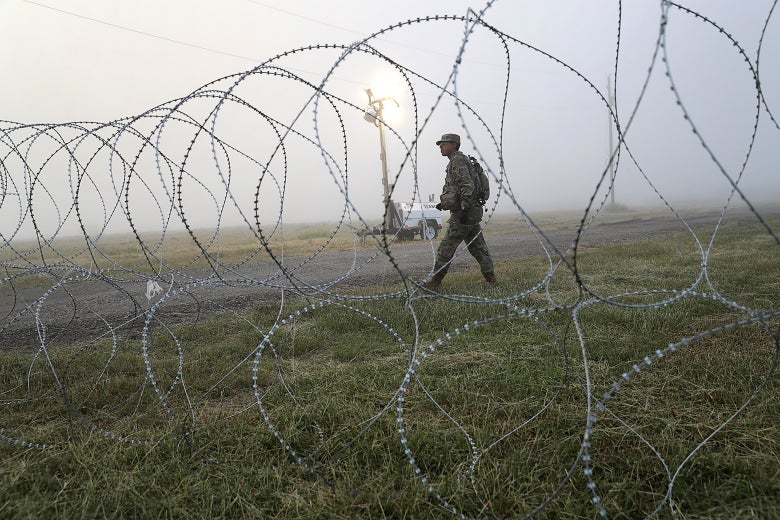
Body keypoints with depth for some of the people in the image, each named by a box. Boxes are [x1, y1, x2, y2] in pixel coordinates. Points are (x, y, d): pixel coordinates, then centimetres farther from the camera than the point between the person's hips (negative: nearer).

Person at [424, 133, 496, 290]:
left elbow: (467, 186, -21)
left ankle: (435, 281, -2)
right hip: (473, 212, 10)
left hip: (462, 213, -10)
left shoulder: (457, 161, -10)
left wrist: (464, 208, -26)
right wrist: (444, 203, 24)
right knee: (478, 247, 12)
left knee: (446, 247, -6)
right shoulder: (457, 161, 21)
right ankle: (490, 277, 14)